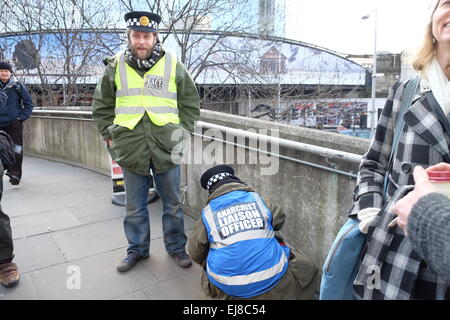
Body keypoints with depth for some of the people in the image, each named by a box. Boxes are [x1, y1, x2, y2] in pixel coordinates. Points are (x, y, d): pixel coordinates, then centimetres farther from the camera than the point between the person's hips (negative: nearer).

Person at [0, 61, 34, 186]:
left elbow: (28, 103, 2)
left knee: (16, 149, -7)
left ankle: (16, 174, -3)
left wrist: (22, 117, -7)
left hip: (14, 123, -4)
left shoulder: (18, 85, 0)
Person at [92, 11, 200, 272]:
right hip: (131, 150, 1)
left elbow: (191, 104, 8)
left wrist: (181, 133, 2)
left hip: (167, 148, -1)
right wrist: (109, 135, 6)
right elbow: (102, 106, 13)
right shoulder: (116, 66, 4)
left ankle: (176, 247, 30)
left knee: (172, 203, 11)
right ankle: (137, 249, 32)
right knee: (135, 206, 13)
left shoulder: (174, 66, 1)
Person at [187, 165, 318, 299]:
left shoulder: (208, 212, 2)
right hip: (271, 281, 0)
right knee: (306, 267, 23)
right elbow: (279, 219, 23)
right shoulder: (257, 199, 4)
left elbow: (195, 253, 11)